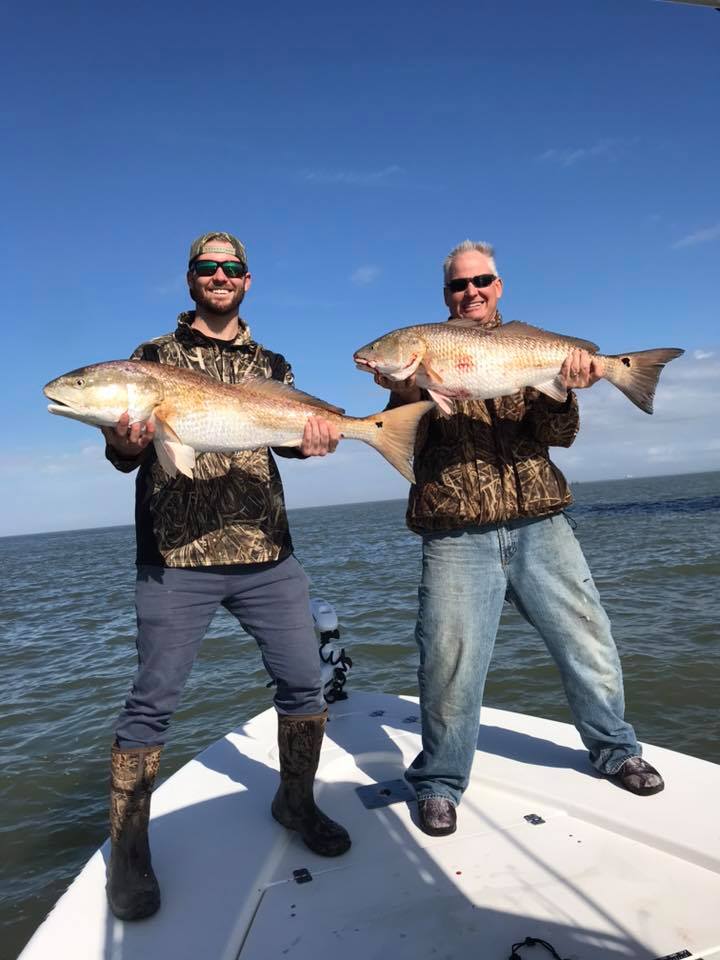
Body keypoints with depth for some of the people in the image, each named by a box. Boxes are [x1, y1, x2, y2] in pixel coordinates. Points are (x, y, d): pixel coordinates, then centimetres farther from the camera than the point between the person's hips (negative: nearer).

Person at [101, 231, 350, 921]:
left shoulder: (271, 365, 17)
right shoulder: (154, 356, 9)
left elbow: (287, 430, 8)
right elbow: (125, 455, 4)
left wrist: (313, 439, -15)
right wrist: (126, 444, -20)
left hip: (266, 553, 3)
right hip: (176, 555, -2)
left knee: (303, 681, 6)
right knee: (151, 701, 1)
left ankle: (295, 802, 29)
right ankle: (127, 847, 20)